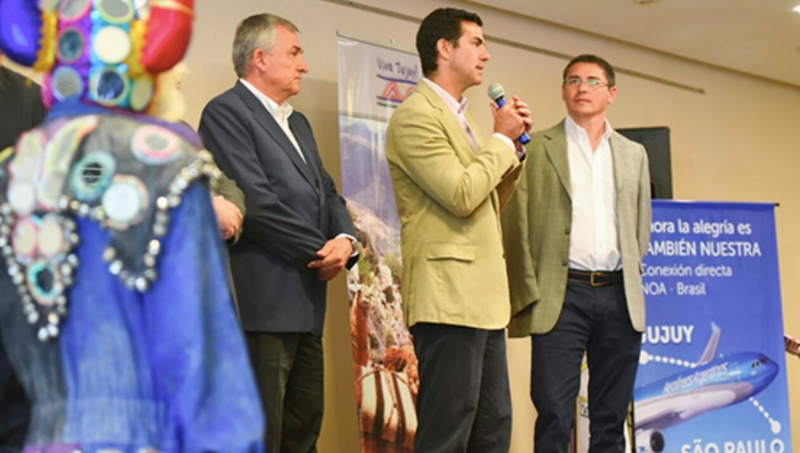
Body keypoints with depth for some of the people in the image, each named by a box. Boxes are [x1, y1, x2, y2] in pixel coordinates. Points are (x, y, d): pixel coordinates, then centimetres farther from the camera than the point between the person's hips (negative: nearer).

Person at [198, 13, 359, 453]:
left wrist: (346, 239, -5)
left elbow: (327, 193, 17)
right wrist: (320, 252, -10)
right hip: (261, 302, -9)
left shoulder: (297, 122, 22)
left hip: (306, 303, 9)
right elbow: (255, 200, -16)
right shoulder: (226, 112, -7)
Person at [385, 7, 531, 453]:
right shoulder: (416, 116, -9)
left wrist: (513, 146, 11)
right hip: (449, 299, -10)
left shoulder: (462, 117, 20)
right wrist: (502, 138, -6)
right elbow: (462, 195, -19)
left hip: (484, 299, 10)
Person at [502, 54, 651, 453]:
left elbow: (642, 225, 20)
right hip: (562, 296, -4)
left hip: (620, 297, 4)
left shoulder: (633, 154, 17)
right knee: (554, 416, -8)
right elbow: (515, 222, -1)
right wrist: (527, 294, -8)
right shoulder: (536, 148, 5)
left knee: (611, 419, 7)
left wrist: (632, 283, 10)